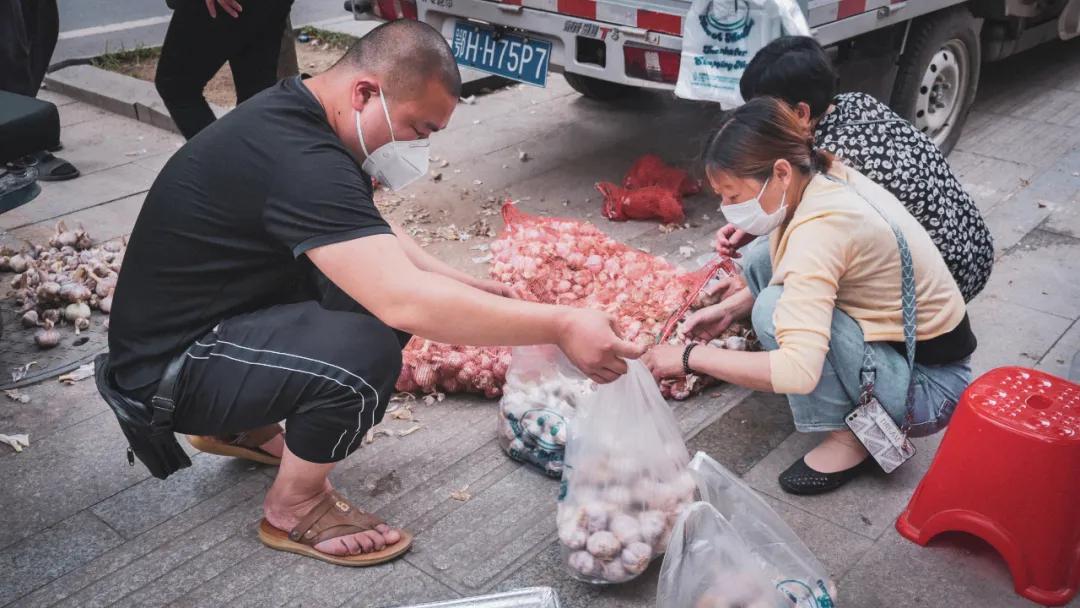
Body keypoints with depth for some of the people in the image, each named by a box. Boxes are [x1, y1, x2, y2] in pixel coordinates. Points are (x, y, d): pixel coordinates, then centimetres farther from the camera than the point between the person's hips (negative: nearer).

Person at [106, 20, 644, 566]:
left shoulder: (297, 113, -1)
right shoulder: (297, 160, -31)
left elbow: (369, 233, 12)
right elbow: (406, 302, -41)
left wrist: (462, 286, 1)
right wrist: (561, 326, -35)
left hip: (218, 314, 10)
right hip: (169, 364, -10)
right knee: (364, 350, -31)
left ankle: (246, 427, 20)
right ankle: (293, 507, -1)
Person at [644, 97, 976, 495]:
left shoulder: (821, 228, -31)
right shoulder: (824, 177, -5)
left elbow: (798, 371, -38)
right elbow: (797, 275, 15)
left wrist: (688, 359, -27)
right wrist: (730, 309, 1)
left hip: (930, 388, -9)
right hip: (904, 339, 9)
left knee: (776, 309, -27)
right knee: (763, 259, 0)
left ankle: (853, 435, -8)